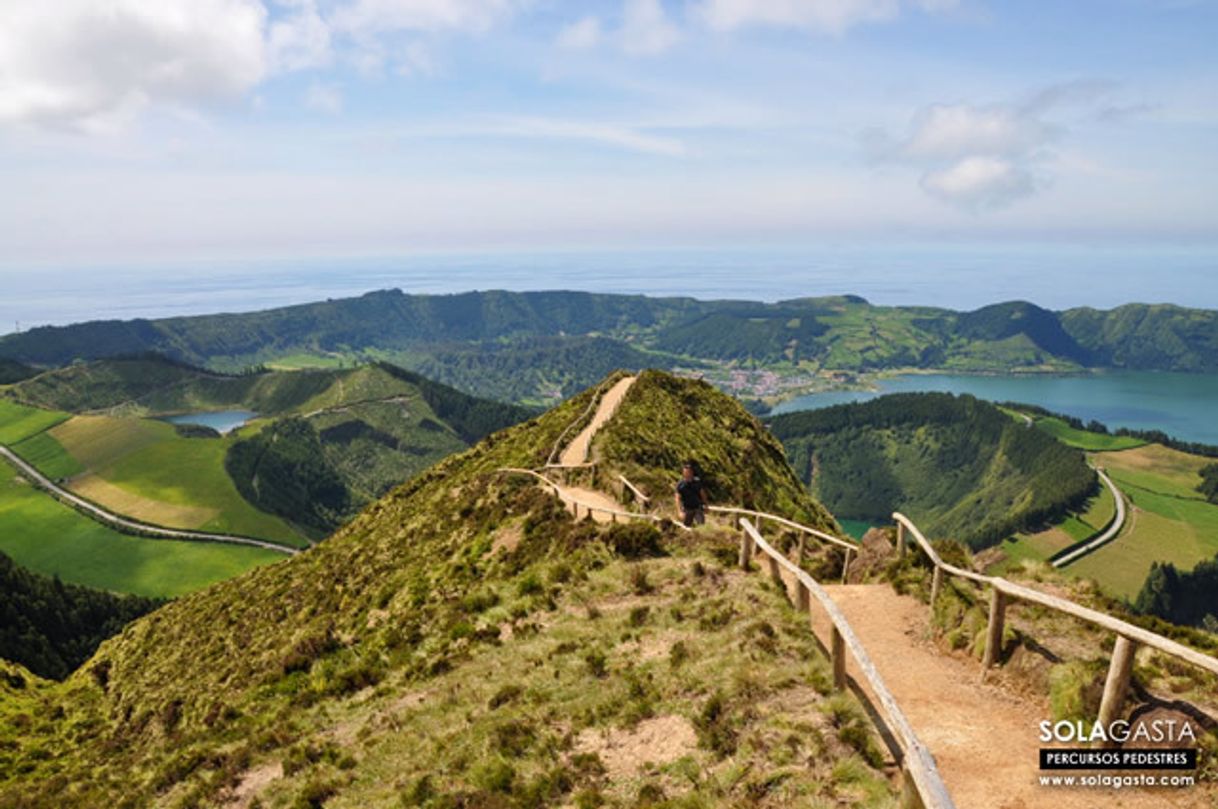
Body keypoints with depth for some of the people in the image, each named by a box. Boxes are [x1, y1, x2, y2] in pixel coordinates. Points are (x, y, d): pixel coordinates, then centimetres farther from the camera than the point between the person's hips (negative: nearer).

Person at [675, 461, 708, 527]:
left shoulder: (697, 481, -6)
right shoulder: (680, 484, -11)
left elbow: (703, 494, 5)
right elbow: (678, 498, -12)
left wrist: (705, 506, 9)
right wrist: (680, 511, -19)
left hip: (698, 508, 1)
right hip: (687, 509, 0)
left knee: (701, 525, -10)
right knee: (687, 527, 8)